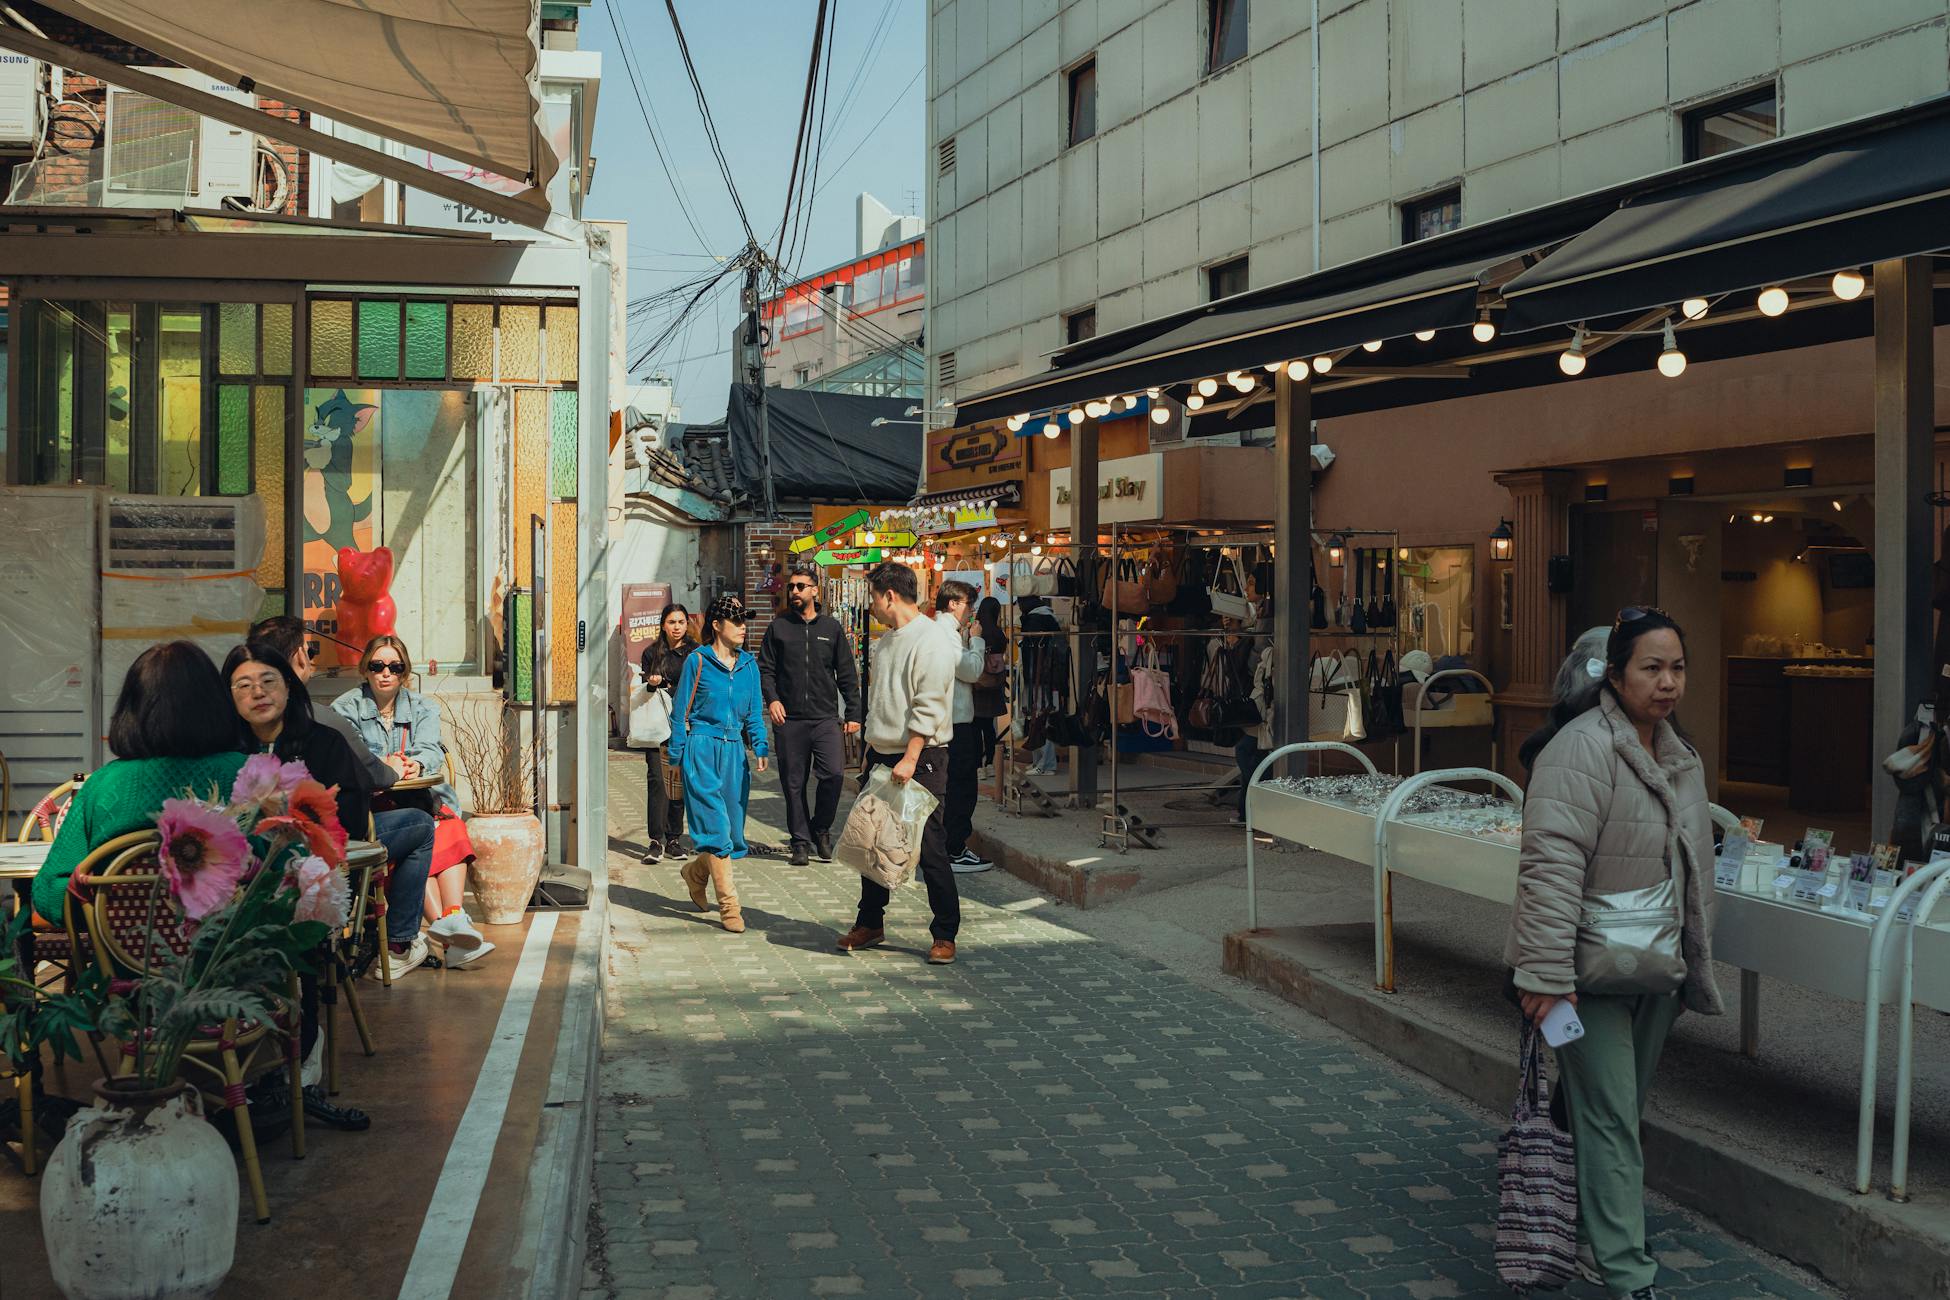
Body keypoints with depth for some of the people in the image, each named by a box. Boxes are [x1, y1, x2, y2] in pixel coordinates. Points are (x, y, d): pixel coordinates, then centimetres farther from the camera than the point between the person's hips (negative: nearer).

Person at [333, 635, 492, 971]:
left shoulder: (424, 707, 17)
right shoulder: (345, 708, 9)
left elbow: (431, 751, -1)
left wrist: (414, 764, -27)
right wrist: (385, 765, -27)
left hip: (420, 798, 3)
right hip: (370, 803, -3)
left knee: (451, 829, -30)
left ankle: (453, 918, -44)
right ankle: (447, 930, -43)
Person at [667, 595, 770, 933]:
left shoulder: (748, 664, 10)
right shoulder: (698, 661, -3)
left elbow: (754, 712, 12)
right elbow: (681, 713, 1)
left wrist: (760, 747, -4)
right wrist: (676, 757, -1)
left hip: (733, 751, 5)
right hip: (701, 749, -5)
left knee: (733, 829, 8)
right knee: (716, 828, -10)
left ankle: (696, 871, 36)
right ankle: (729, 906, -8)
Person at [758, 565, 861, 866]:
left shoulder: (831, 627, 9)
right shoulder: (778, 627, 9)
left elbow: (847, 673, 10)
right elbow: (765, 668, 8)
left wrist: (853, 713, 5)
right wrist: (771, 698, -10)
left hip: (825, 718, 0)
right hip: (789, 720, 1)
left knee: (834, 774, -14)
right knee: (794, 783, 3)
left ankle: (821, 829, 8)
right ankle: (801, 841, 14)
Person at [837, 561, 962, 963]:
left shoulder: (931, 640, -13)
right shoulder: (886, 640, 16)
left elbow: (929, 706, -19)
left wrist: (910, 759, -23)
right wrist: (872, 749, 18)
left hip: (920, 757, -9)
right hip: (882, 755, 9)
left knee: (929, 846, -6)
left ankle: (945, 934, 2)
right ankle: (870, 923, 22)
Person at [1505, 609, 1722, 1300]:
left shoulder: (1680, 756, 12)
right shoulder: (1584, 749, -18)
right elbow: (1553, 861, -25)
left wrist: (1692, 966, 23)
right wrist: (1546, 971, -29)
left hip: (1654, 971, 8)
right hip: (1590, 972, -8)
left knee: (1622, 1111, 16)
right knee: (1609, 1119, -5)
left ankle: (1589, 1234, 31)